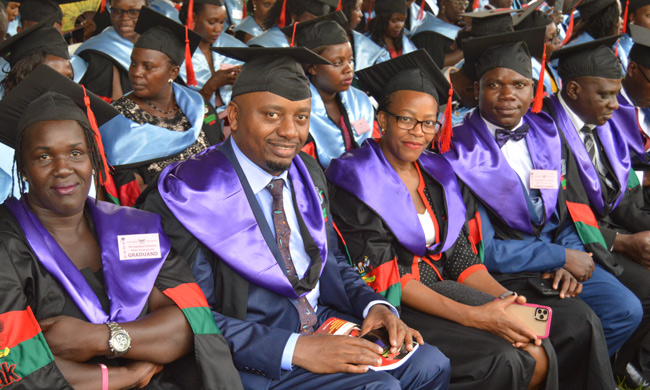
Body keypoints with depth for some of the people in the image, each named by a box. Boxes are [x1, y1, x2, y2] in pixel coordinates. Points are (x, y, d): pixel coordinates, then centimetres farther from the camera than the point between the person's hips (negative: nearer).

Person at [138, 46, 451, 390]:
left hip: (323, 322, 7)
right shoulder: (192, 193, -16)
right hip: (253, 356, -7)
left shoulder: (308, 175, 6)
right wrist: (296, 349, -24)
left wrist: (374, 305, -3)